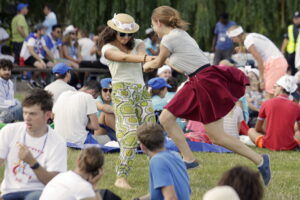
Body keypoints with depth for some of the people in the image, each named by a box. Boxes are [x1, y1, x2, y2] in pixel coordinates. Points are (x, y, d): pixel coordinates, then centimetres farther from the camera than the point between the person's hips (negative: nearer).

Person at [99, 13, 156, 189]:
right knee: (131, 131, -20)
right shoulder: (108, 48, 0)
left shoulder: (137, 43, 17)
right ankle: (121, 176, -21)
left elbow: (140, 53, -7)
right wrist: (147, 59, -37)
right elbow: (124, 57, -20)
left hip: (141, 89, 5)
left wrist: (142, 55, -33)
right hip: (122, 90, -5)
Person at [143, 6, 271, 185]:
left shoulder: (169, 39, -12)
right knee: (166, 118, 7)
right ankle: (189, 159, 11)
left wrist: (147, 65, 27)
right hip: (196, 83, 10)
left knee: (217, 137, -6)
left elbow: (158, 63, 5)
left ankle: (260, 161, 2)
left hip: (206, 83, -10)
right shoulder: (180, 34, 15)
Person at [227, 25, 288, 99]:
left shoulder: (248, 41, -9)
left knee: (269, 94, -12)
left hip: (274, 63, -9)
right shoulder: (253, 36, 19)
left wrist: (262, 79, -10)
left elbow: (259, 61, -13)